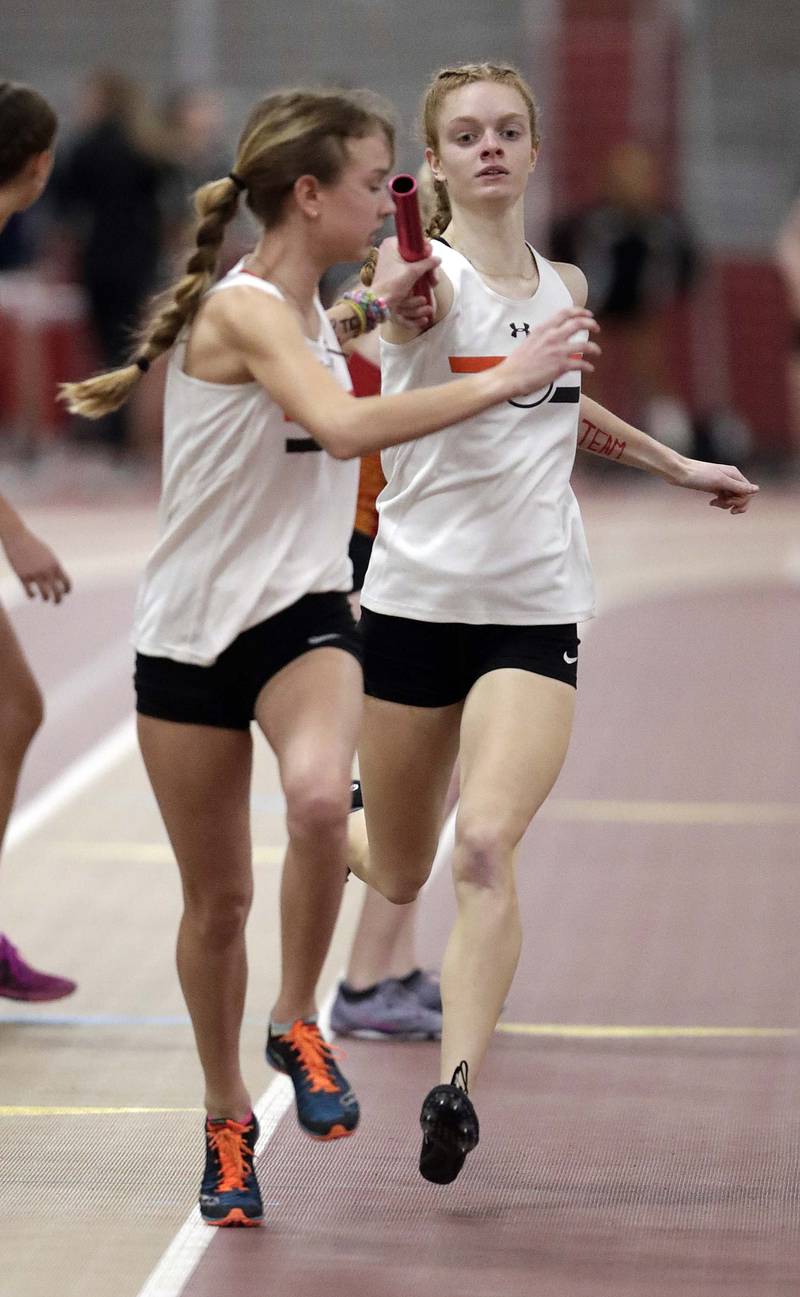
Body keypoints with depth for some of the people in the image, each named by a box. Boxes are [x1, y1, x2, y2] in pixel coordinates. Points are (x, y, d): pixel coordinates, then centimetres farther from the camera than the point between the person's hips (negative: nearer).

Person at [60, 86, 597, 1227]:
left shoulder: (296, 307, 5)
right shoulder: (241, 307, -19)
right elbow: (345, 426, -36)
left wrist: (368, 310, 16)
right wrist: (500, 382, -32)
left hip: (301, 615, 5)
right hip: (191, 631, -5)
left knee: (320, 798, -28)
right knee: (217, 897, 7)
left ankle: (298, 1028, -8)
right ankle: (227, 1120, 28)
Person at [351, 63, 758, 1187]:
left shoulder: (563, 286, 9)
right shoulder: (429, 276, -8)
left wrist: (678, 465, 33)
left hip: (537, 608, 2)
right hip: (415, 598, -2)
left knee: (486, 848, -21)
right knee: (398, 874, 12)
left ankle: (458, 1084, -27)